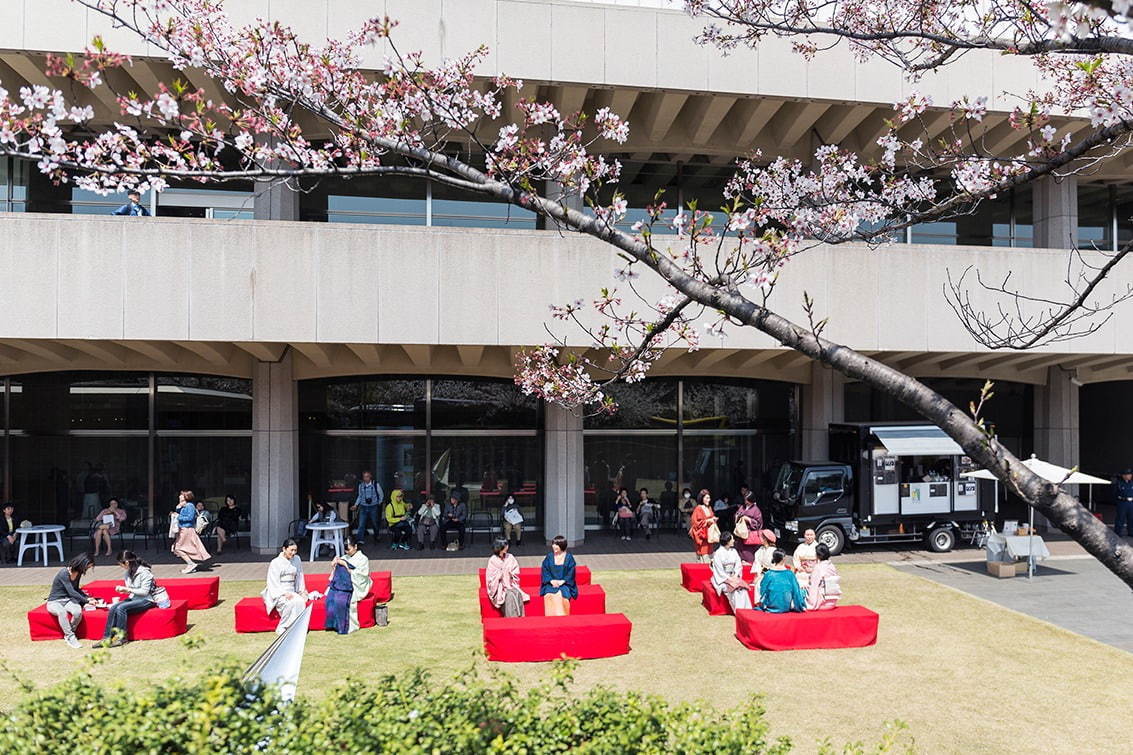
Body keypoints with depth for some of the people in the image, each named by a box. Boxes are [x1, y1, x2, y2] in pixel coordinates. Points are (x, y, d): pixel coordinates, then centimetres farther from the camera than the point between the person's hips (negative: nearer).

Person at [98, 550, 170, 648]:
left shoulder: (144, 572, -15)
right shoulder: (128, 573, 10)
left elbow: (144, 591, -18)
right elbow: (132, 591, 19)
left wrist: (127, 589, -19)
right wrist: (123, 590, -2)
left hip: (147, 600, -8)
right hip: (134, 598, 8)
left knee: (121, 608, -27)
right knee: (113, 608, -16)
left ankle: (121, 636, -17)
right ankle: (107, 638, -17)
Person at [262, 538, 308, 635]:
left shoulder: (296, 559, 10)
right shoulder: (275, 563, -4)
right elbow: (274, 584, -8)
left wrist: (302, 591, 8)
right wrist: (284, 594, -21)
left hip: (291, 592, 4)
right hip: (278, 593, -4)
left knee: (301, 601, -30)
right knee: (290, 603, -34)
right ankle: (281, 628, -20)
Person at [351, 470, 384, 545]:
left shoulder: (375, 484, -6)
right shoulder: (361, 485, 3)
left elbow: (381, 494, 7)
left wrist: (379, 503, 11)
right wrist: (355, 505, 10)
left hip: (373, 507, -2)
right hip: (363, 507, 2)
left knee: (375, 523, 12)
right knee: (361, 524, -10)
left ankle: (376, 536, 36)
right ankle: (361, 540, -12)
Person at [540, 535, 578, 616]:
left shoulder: (569, 558, 5)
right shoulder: (549, 557, 10)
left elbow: (571, 573, 1)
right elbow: (545, 571, 6)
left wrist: (562, 581, -13)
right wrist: (551, 581, -10)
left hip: (564, 584, -1)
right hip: (551, 584, 1)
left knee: (560, 595, -34)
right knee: (550, 595, -31)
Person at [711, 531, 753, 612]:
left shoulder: (733, 551, 8)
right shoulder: (718, 553, -10)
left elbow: (738, 565, 8)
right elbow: (719, 571, -11)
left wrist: (735, 576, -9)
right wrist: (729, 579, -17)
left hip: (733, 577, 5)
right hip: (722, 578, -5)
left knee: (743, 588, -24)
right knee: (734, 589, -30)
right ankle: (738, 611, -26)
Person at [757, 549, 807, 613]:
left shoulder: (768, 574, -10)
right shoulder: (790, 574, -9)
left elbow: (763, 591, -1)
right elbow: (796, 591, 0)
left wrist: (763, 605, 15)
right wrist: (802, 606, 14)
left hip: (771, 607, 1)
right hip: (786, 608, -1)